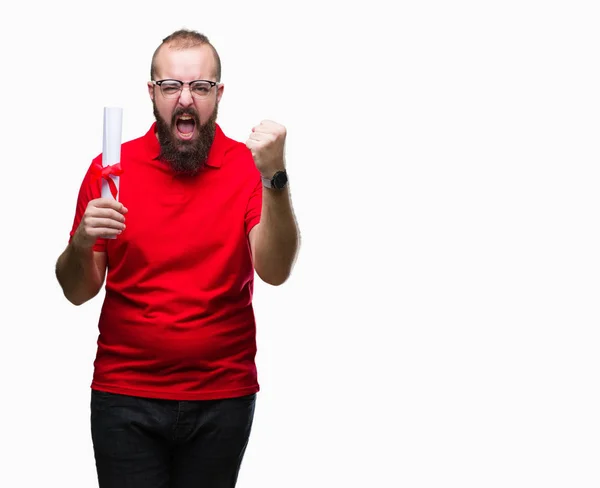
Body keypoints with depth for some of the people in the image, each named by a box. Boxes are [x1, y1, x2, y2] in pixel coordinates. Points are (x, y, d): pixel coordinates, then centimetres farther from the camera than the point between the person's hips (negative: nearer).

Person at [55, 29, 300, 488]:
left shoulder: (248, 166, -4)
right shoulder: (111, 168, -2)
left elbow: (274, 272, -17)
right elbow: (78, 292, 3)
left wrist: (274, 177, -28)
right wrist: (81, 245, -18)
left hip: (223, 397, 0)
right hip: (125, 394, 0)